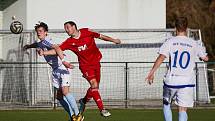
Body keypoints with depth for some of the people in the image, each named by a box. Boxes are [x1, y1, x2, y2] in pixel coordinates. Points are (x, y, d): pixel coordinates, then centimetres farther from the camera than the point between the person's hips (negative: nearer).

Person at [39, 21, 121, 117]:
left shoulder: (86, 32, -4)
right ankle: (102, 109, -16)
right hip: (85, 65, -3)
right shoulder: (69, 42, -6)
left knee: (95, 87, 8)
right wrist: (44, 53, -24)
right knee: (94, 85, -19)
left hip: (96, 62, 3)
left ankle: (83, 101, 35)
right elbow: (57, 50, -11)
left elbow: (100, 36, 3)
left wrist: (113, 40, -5)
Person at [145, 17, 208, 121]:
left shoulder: (170, 42, -2)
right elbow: (205, 58, 12)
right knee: (183, 110, 1)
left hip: (171, 80, 0)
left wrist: (151, 73, -12)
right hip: (187, 81, 0)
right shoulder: (194, 44, 3)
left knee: (166, 104, 21)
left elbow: (161, 58, -13)